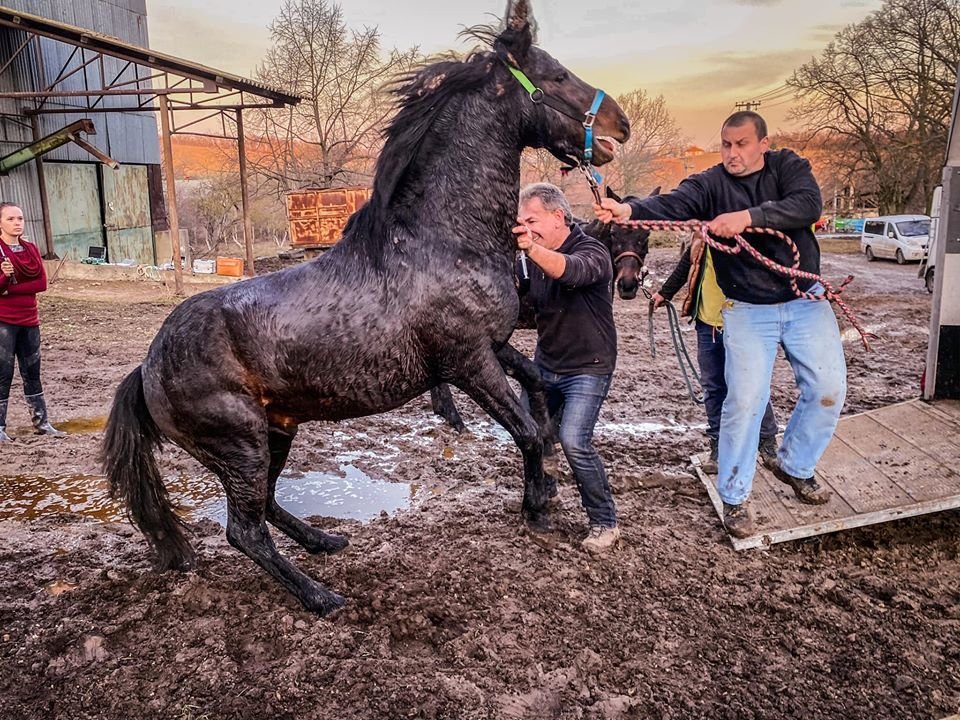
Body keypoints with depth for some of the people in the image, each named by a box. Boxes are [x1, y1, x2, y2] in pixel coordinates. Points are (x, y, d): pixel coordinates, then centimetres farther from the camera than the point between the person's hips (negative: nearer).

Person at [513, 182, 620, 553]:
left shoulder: (591, 251, -18)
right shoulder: (534, 258, 2)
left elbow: (571, 271, -42)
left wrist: (531, 248, -57)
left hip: (587, 368, -7)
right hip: (545, 363, 7)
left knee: (574, 442, -18)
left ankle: (605, 524, -1)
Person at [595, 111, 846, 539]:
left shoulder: (788, 167, -2)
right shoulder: (710, 184, -5)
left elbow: (807, 204, -22)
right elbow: (671, 205, -24)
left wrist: (747, 217, -35)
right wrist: (629, 209, -46)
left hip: (806, 300, 2)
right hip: (748, 310, -2)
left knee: (828, 391, 3)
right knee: (744, 401, -7)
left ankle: (795, 466, 28)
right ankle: (734, 497, 9)